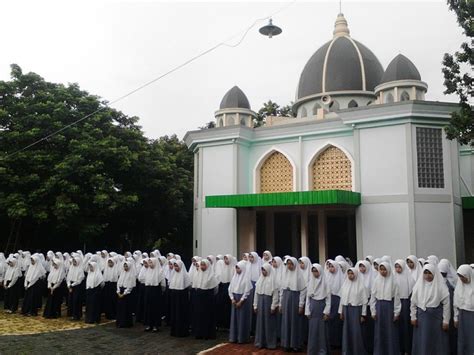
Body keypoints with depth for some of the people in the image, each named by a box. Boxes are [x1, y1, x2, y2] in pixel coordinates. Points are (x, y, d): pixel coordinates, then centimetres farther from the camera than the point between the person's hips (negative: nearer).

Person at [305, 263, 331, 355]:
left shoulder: (325, 283, -6)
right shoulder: (311, 282, 6)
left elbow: (328, 298, -6)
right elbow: (308, 297, 8)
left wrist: (326, 312, -11)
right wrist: (307, 311, 4)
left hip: (321, 307, -4)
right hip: (313, 309, 4)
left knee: (322, 330, 0)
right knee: (312, 331, 6)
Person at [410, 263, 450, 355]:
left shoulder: (440, 285, -6)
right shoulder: (419, 284, 2)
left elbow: (446, 303, -6)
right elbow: (413, 302, 6)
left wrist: (446, 320, -7)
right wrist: (413, 317, 4)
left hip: (436, 316, -2)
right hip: (422, 317, 2)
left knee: (437, 341, 6)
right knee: (422, 342, 7)